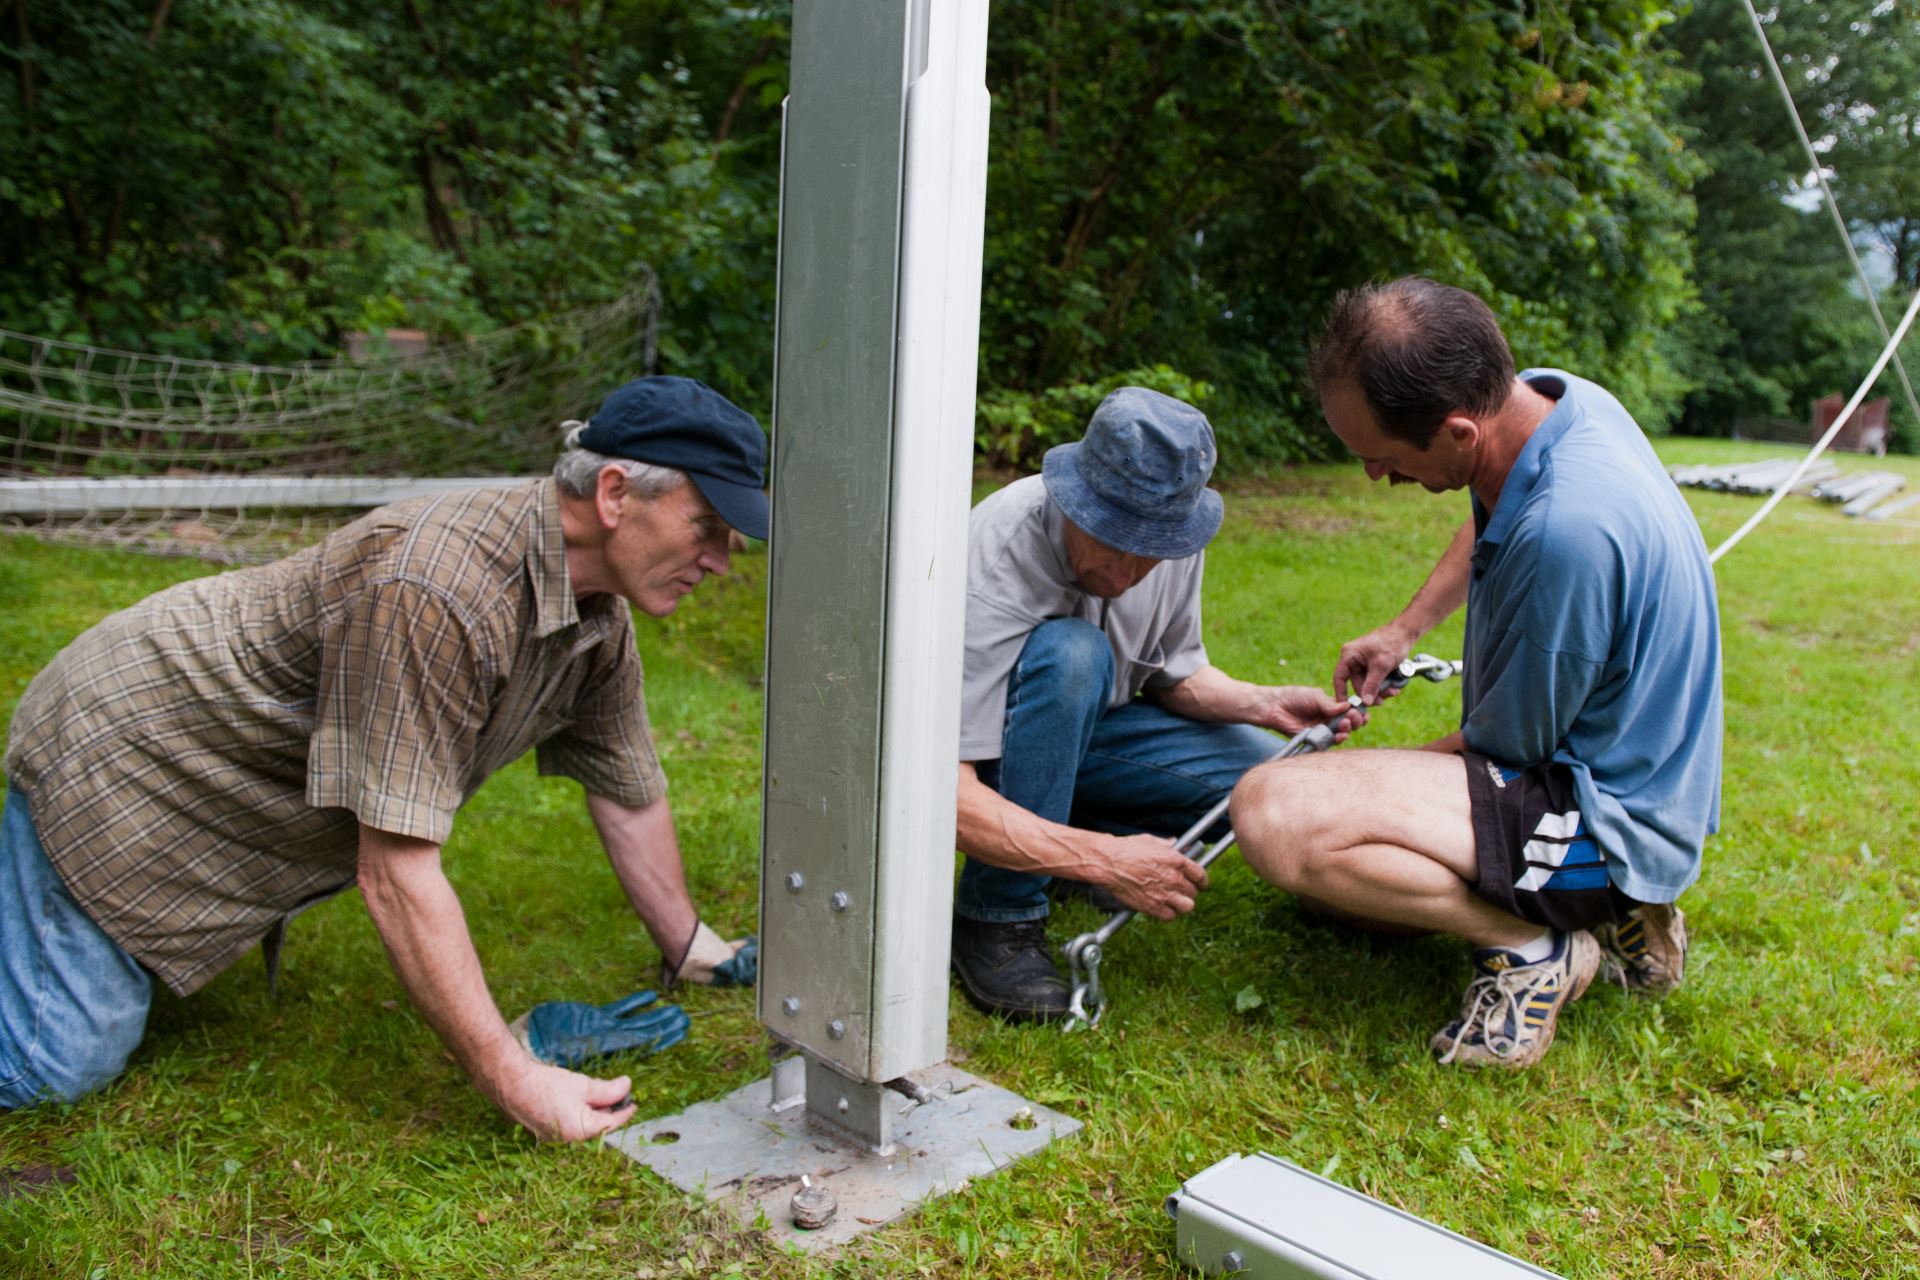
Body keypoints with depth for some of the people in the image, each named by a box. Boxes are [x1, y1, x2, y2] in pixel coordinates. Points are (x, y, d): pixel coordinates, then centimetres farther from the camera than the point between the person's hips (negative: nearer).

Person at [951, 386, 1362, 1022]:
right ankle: (998, 917, -24)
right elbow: (945, 795, -38)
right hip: (982, 749, -5)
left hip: (1081, 727, 6)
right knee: (1071, 652, -37)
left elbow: (1173, 675, 4)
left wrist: (1264, 703, -15)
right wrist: (1106, 860, -43)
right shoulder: (998, 563, -34)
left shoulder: (1174, 537, -14)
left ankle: (1066, 838, 3)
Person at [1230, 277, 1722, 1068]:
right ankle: (1610, 912, 15)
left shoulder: (1566, 527, -33)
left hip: (1606, 817, -10)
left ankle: (1532, 942, -9)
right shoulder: (1547, 395, -5)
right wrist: (1403, 631, 15)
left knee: (1275, 816, -29)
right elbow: (1485, 531, 22)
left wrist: (1386, 782, 0)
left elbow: (1504, 745, -17)